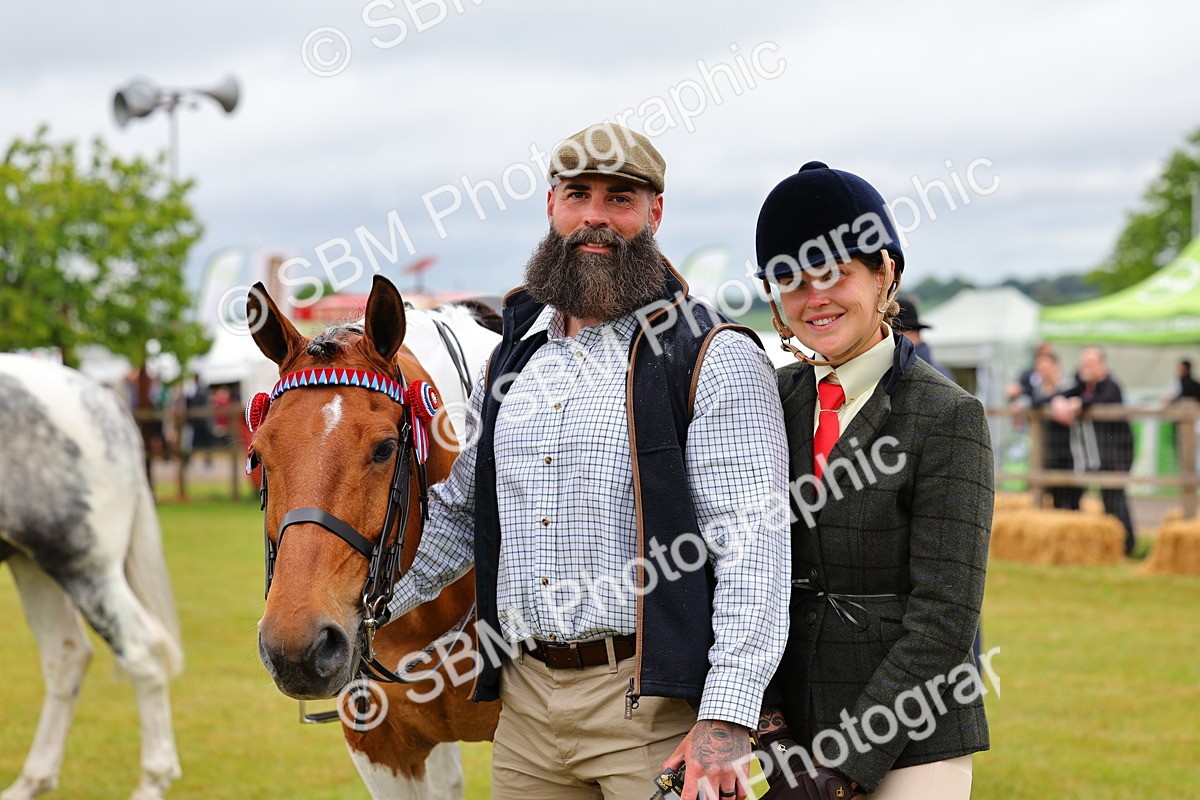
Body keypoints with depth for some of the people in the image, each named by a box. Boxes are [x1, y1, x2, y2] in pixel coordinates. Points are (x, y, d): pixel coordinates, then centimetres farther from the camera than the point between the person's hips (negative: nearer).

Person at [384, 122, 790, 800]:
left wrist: (726, 720, -21)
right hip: (527, 700, 6)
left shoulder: (716, 360, -6)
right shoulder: (512, 360, 15)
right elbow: (458, 515, 25)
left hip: (653, 703, -6)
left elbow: (752, 543, -13)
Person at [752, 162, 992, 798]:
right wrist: (766, 722, -9)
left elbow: (945, 616, -13)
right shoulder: (769, 402, 5)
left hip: (910, 746, -4)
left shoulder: (948, 419, -9)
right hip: (795, 734, 4)